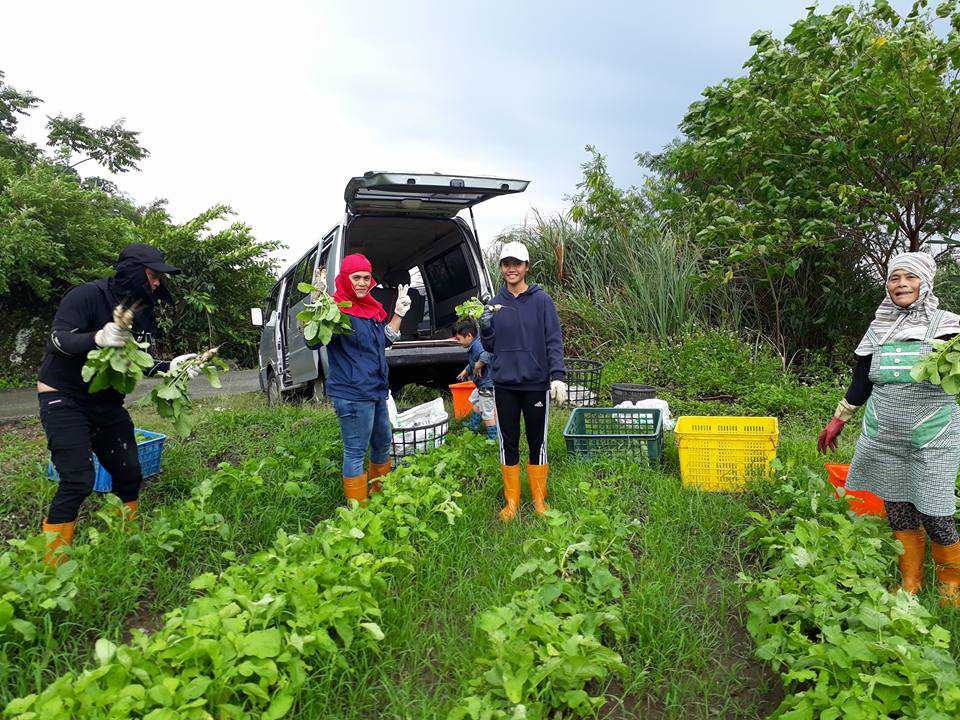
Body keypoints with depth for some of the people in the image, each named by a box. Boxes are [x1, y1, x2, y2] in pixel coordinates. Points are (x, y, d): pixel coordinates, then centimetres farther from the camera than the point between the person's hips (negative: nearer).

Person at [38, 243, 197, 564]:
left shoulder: (144, 316, 4)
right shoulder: (88, 295, -17)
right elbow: (57, 339, -25)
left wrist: (170, 366, -9)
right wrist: (98, 338, -44)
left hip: (107, 402, 7)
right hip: (63, 397, -7)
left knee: (129, 473, 7)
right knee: (78, 480, -15)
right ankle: (51, 565, -3)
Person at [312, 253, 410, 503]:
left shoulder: (370, 308, 12)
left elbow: (385, 340, 24)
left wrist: (399, 313, 20)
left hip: (377, 391, 9)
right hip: (352, 395, -9)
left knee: (383, 443, 22)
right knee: (356, 452, -1)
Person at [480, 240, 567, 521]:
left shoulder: (541, 300, -2)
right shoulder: (495, 303, 7)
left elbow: (554, 340, -5)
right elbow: (490, 347, 11)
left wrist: (558, 376, -15)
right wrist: (485, 328, -9)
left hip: (536, 383, -2)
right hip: (504, 385, 3)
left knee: (537, 442, 9)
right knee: (508, 443, 9)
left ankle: (539, 500, 24)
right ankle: (511, 501, 22)